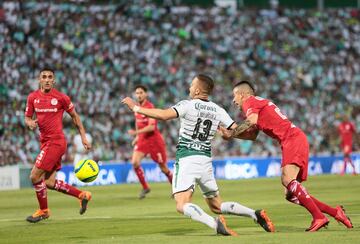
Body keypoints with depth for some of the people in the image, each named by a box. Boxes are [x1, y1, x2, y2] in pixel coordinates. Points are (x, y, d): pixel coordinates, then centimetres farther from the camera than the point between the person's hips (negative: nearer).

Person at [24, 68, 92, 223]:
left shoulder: (61, 98, -6)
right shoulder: (33, 97, 6)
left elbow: (74, 116, 6)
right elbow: (27, 118, 12)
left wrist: (83, 137, 5)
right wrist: (30, 123, -12)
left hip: (56, 142, -6)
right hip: (45, 142, 6)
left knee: (35, 176, -10)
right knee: (49, 183, 7)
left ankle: (43, 211, 8)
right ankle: (82, 195, 23)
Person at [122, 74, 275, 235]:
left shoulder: (188, 105, -6)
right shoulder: (218, 110, 8)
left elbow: (164, 115, -19)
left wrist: (135, 108, -12)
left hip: (187, 160, -6)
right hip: (206, 161, 6)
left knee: (182, 205, -15)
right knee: (216, 206, 18)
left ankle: (215, 223, -35)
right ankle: (256, 214, 3)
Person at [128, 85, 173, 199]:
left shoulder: (149, 107, -17)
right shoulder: (136, 107, 6)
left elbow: (151, 127, -25)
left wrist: (136, 132, -33)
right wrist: (137, 137, 19)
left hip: (154, 139, -6)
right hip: (142, 139, 6)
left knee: (163, 167, 3)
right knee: (135, 162, -15)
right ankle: (145, 187, -1)